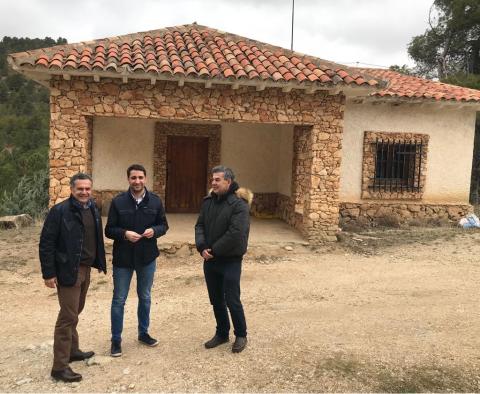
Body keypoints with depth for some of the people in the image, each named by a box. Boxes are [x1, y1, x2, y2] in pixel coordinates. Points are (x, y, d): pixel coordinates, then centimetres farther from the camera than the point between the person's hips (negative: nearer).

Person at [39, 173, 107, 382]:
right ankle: (59, 367, 6)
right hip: (68, 271, -7)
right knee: (68, 317, -4)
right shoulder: (59, 211, -15)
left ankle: (72, 350, 36)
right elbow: (46, 244, -14)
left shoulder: (93, 209, 7)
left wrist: (99, 262, 11)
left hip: (85, 269, 7)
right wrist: (48, 273, -15)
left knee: (75, 312, 20)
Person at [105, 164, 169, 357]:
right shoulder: (118, 201, -8)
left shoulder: (155, 201, -2)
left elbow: (164, 225, 5)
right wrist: (124, 234, -24)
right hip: (123, 258, -2)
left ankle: (143, 333, 34)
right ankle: (116, 340, 21)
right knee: (119, 300, 6)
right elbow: (109, 230, -5)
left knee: (145, 297, 16)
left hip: (147, 257, 2)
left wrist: (154, 230, -16)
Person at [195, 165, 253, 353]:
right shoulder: (208, 201, 5)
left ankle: (241, 335, 22)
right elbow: (200, 225, 5)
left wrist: (214, 250, -18)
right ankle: (222, 333, 33)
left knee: (232, 300, 1)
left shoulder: (239, 204, -17)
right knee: (216, 300, 16)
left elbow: (235, 234, -24)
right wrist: (202, 247, -12)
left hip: (230, 261, -6)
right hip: (210, 260, 7)